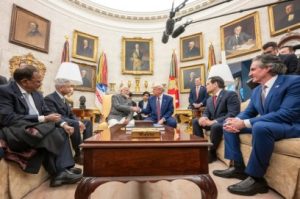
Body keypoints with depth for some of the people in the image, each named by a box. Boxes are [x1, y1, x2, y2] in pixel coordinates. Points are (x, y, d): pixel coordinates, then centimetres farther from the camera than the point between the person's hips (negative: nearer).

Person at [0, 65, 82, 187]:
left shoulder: (36, 93, 13)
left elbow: (47, 113, 11)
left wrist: (63, 124, -7)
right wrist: (42, 119, -22)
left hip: (38, 128, 8)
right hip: (15, 132, -7)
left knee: (62, 131, -15)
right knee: (48, 131, -31)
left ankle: (64, 169, -22)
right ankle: (58, 172, -17)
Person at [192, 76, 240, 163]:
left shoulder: (231, 94, -11)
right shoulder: (209, 99, 15)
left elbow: (233, 114, -22)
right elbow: (206, 113, 11)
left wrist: (214, 121, -29)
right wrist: (203, 118, -16)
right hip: (213, 123, 8)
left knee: (215, 126, -36)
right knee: (195, 121, -5)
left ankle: (212, 153, -14)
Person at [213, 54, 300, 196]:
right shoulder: (256, 90, 8)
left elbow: (287, 114, -26)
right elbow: (249, 112, 11)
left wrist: (245, 123, -30)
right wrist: (236, 120, -15)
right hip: (263, 125, 8)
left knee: (260, 126, -38)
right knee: (229, 125, 1)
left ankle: (256, 178, -22)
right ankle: (238, 167, -2)